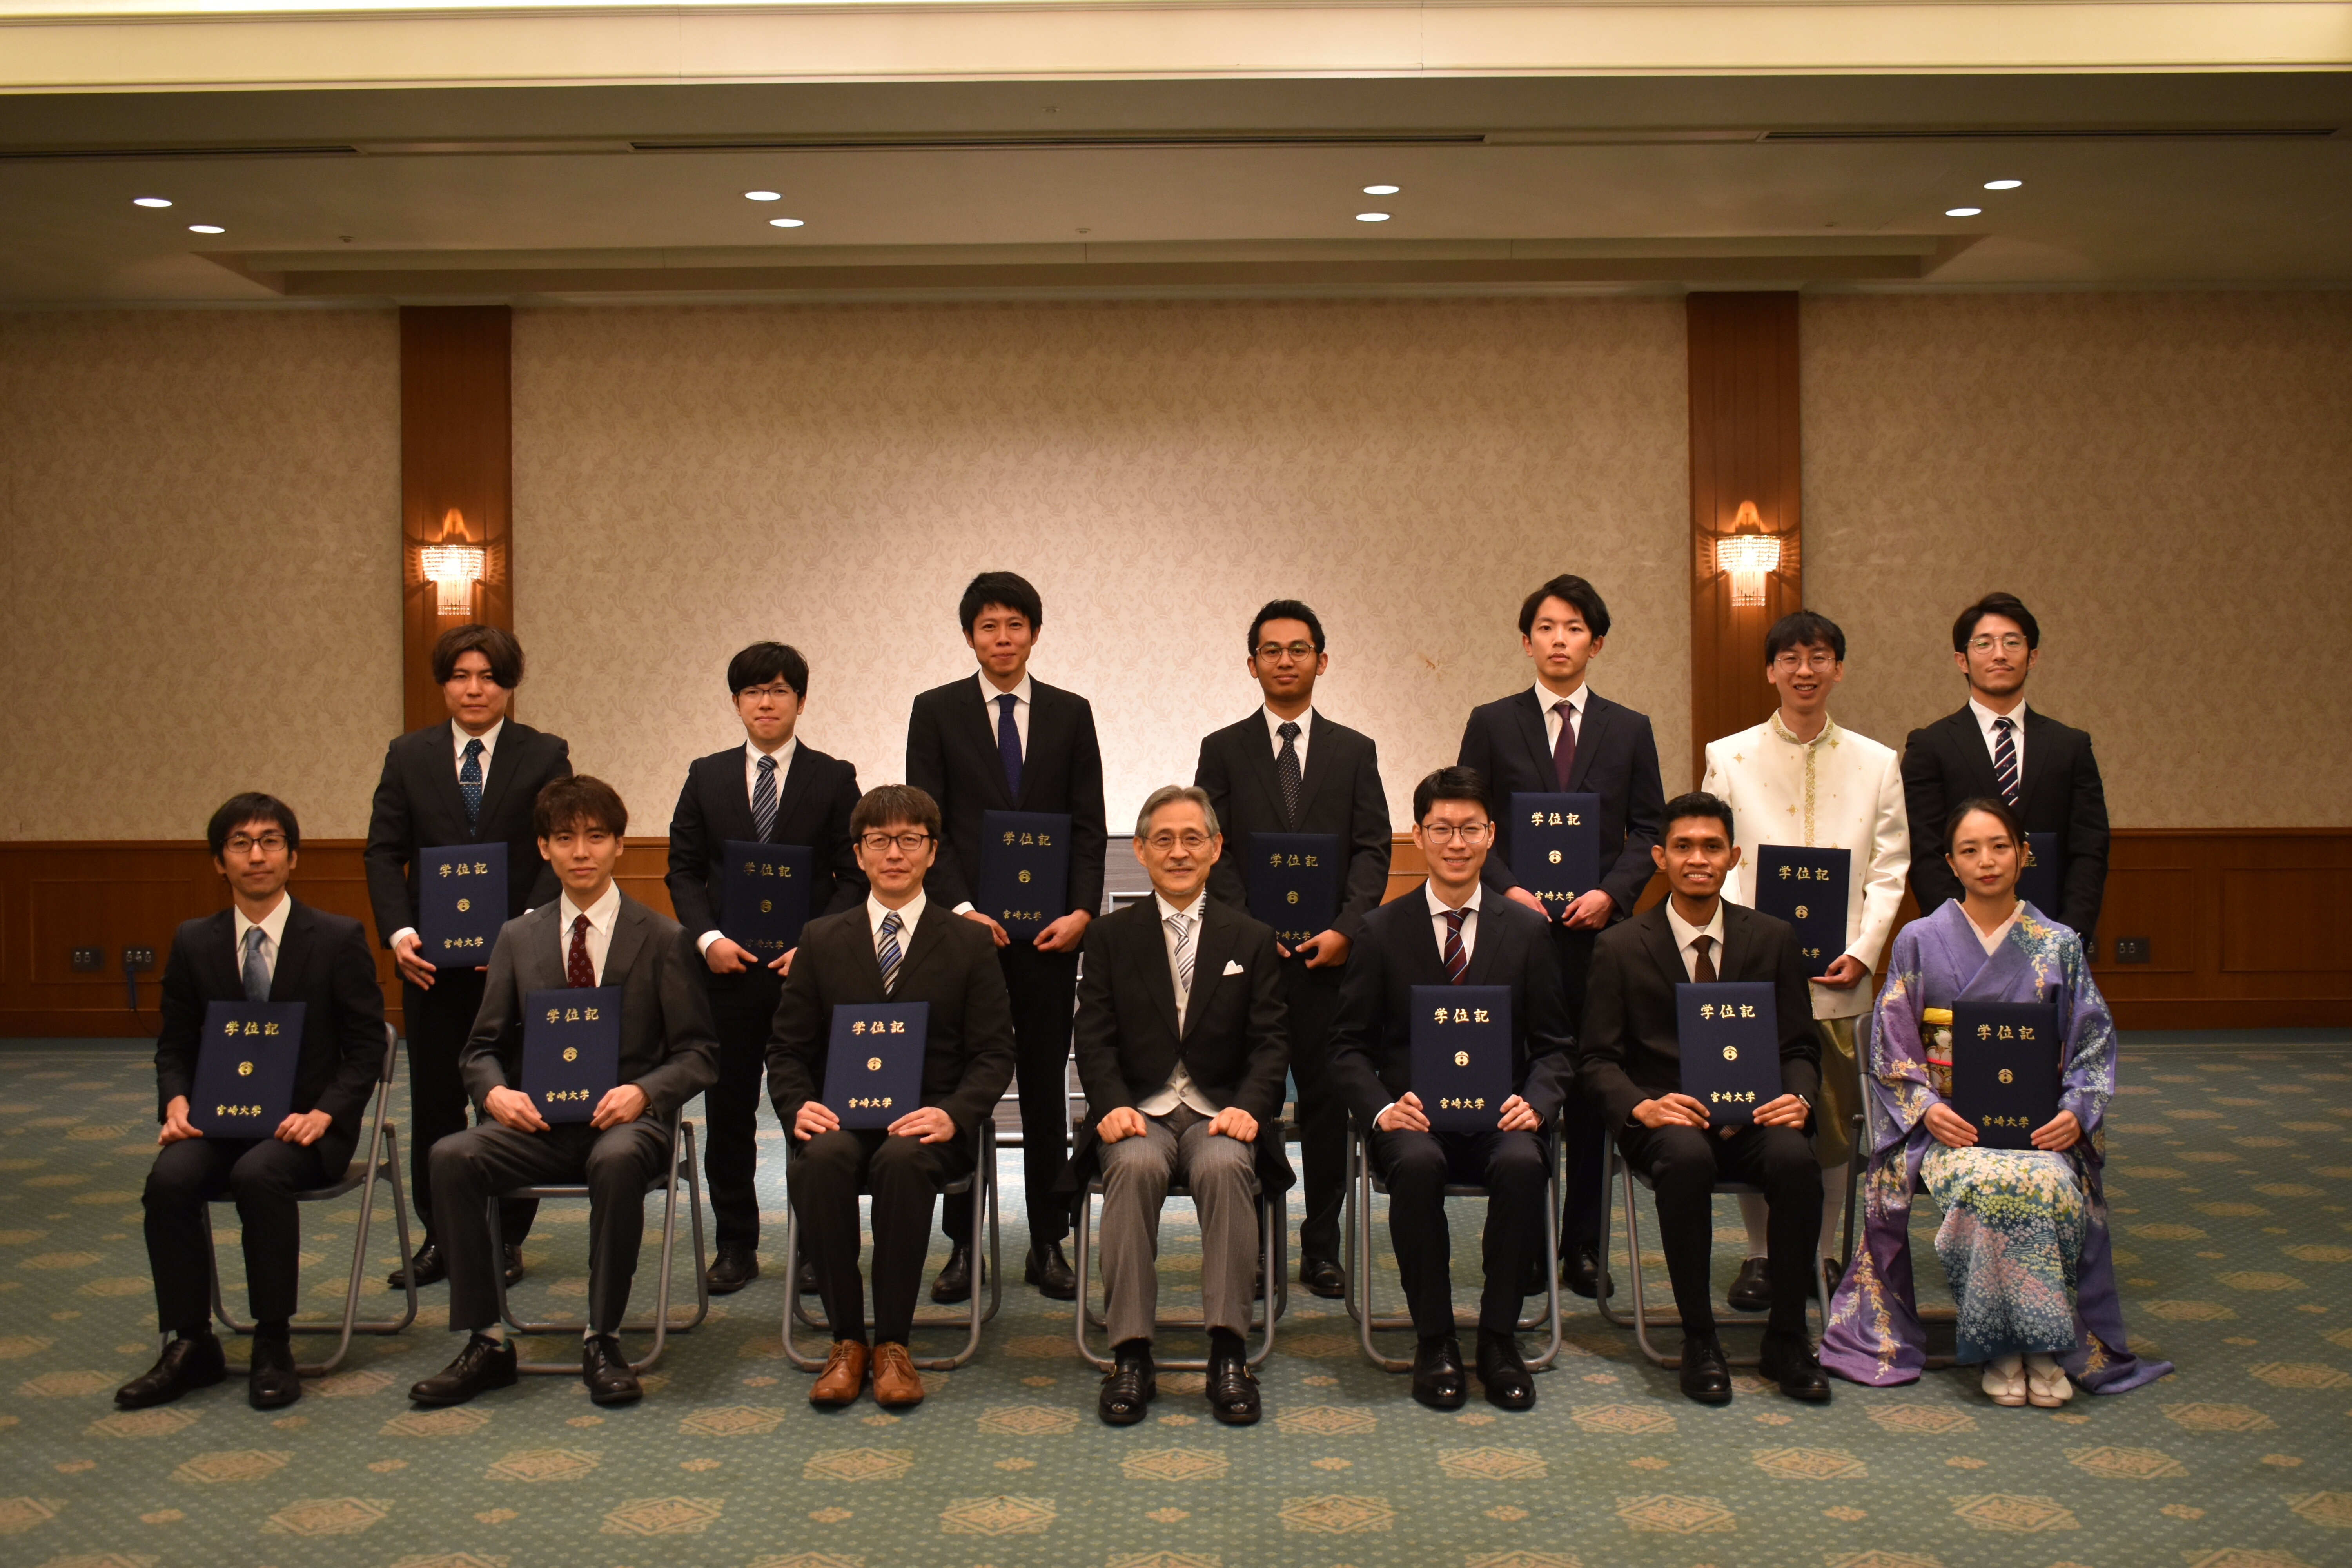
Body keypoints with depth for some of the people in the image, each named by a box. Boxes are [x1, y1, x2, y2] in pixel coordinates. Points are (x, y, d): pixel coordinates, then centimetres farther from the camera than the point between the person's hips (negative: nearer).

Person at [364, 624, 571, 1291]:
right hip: (432, 960, 2)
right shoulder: (409, 756, 7)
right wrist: (399, 932, -11)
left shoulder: (545, 756, 0)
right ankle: (440, 1237, 19)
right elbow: (384, 853, 4)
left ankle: (505, 1240, 17)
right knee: (433, 1100, 8)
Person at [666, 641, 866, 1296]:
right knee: (728, 1108, 8)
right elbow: (683, 869, 8)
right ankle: (735, 1246, 19)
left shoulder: (834, 778, 4)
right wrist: (708, 937, -8)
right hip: (727, 969, 2)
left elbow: (853, 875, 0)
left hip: (807, 967, -2)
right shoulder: (707, 777, 10)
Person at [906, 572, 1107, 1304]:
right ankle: (962, 1245, 13)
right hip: (965, 927, -1)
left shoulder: (1071, 713, 8)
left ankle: (1049, 1246, 15)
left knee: (1046, 1091, 6)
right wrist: (959, 907, -12)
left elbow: (1089, 825, 5)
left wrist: (1082, 911, -8)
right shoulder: (936, 711, 4)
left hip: (1049, 932, 1)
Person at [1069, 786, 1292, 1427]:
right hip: (1139, 1110, 0)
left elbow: (1270, 1043, 5)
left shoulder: (1253, 940, 13)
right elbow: (1095, 1039, 3)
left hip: (1220, 1111, 0)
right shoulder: (1110, 937, 12)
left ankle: (1229, 1354, -27)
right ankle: (1130, 1356, -28)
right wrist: (1114, 1105, -15)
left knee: (1226, 1167, -34)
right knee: (1135, 1167, -34)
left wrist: (1248, 1108, -14)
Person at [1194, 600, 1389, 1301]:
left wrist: (1346, 929, -10)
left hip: (1327, 954, 1)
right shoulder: (1223, 750, 8)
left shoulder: (1355, 751, 11)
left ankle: (1322, 1248, 13)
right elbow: (1214, 851, 2)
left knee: (1327, 1100, 4)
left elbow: (1373, 850, 4)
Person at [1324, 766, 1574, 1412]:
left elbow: (1554, 1045, 9)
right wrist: (1381, 1110, -15)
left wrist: (1536, 1103, -13)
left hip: (1499, 1115, 1)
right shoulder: (1381, 930, 5)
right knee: (1417, 1164, -35)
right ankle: (1435, 1342, -16)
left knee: (1523, 1164, -33)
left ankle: (1499, 1339, -14)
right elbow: (1349, 1044, 4)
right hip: (1414, 1118, -1)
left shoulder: (1527, 930, 8)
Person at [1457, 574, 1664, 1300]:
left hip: (1597, 931, 1)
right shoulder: (1491, 724, 7)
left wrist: (1612, 892, -8)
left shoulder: (1630, 730, 11)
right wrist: (1509, 891, -9)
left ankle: (1583, 1248, 13)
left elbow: (1648, 830, 8)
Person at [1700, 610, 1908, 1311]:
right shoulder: (1729, 757, 6)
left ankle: (1824, 1252, 19)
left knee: (1834, 1122, 5)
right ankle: (1761, 1253, 14)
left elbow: (1890, 868, 7)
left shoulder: (1876, 763, 9)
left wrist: (1863, 951, -6)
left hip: (1840, 975, 1)